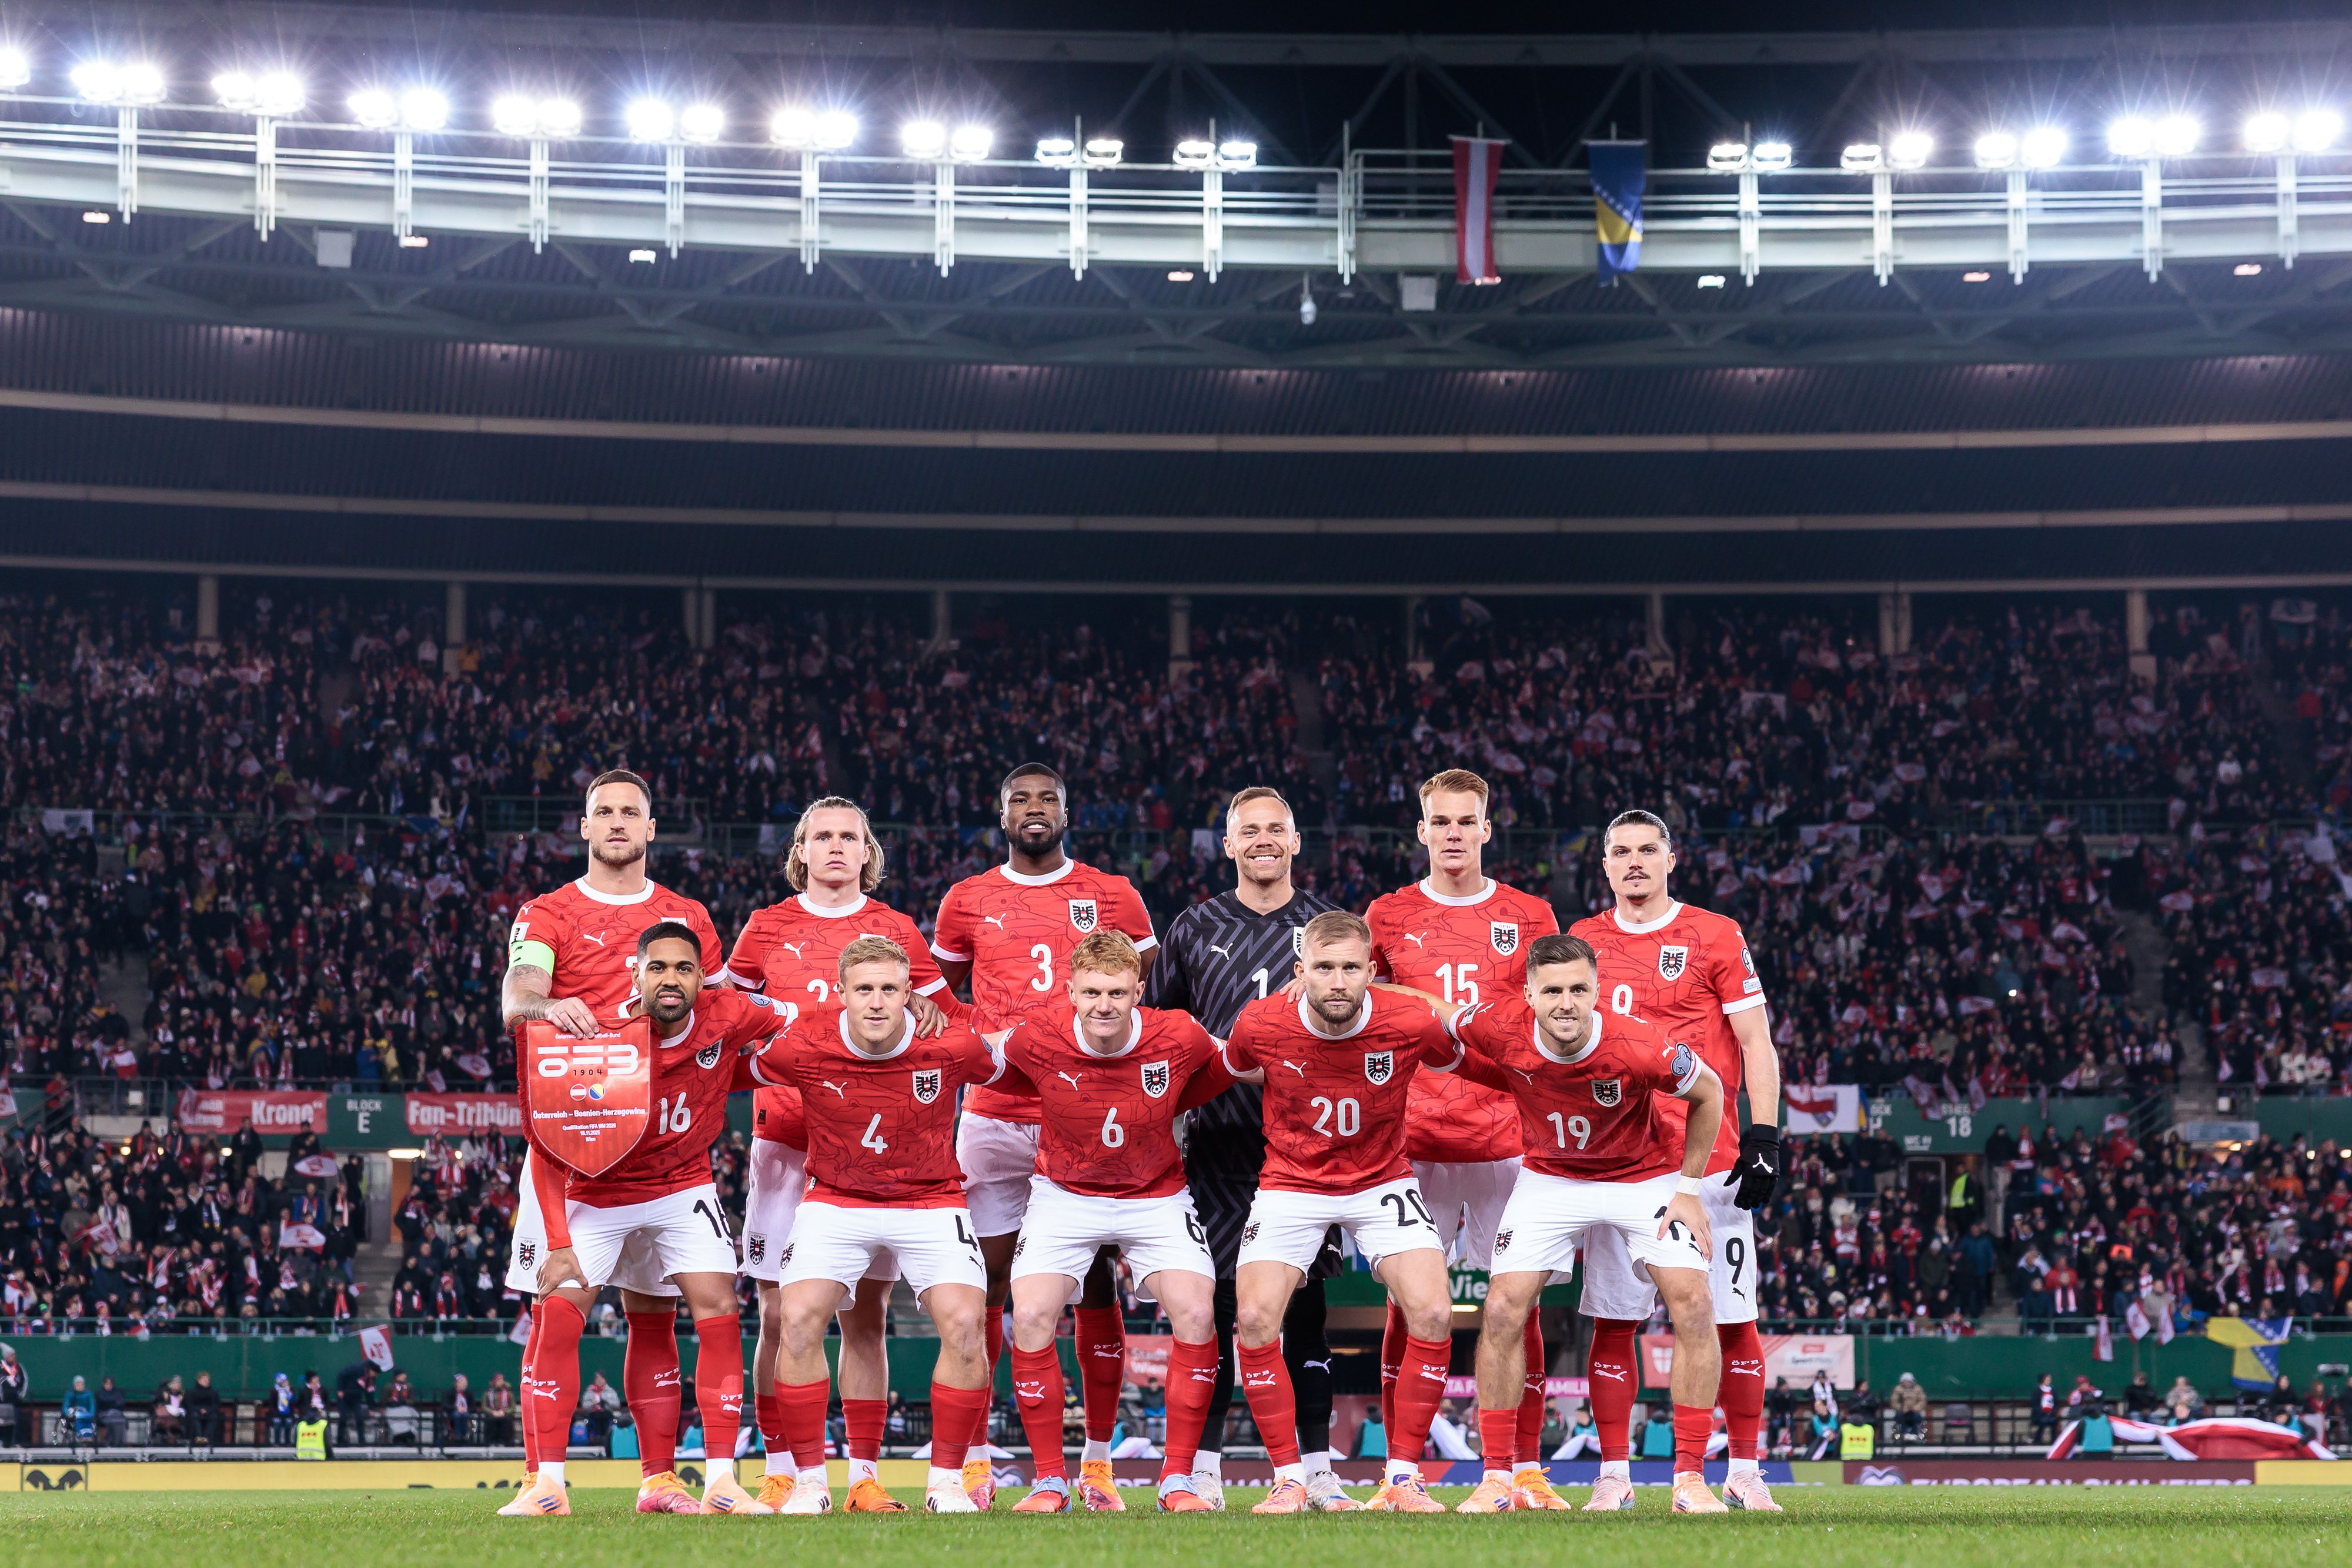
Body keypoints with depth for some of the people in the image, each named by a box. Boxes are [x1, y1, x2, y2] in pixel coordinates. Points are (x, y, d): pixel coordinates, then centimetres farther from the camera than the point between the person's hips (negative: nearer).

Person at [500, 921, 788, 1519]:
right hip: (596, 1194, -1)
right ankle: (547, 1486, -7)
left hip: (684, 1187, 2)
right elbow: (547, 1152, -17)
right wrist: (559, 1243, -22)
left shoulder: (727, 1018, -19)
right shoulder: (598, 1039, -25)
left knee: (719, 1314, -11)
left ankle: (721, 1481, -7)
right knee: (558, 1316, -13)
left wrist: (726, 1073, -7)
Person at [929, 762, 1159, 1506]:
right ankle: (971, 1458, 7)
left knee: (1096, 1282, 1)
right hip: (995, 1118, 0)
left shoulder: (1113, 897, 7)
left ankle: (1099, 1454, 8)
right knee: (986, 1280, 0)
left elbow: (1142, 994, 15)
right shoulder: (968, 902, 9)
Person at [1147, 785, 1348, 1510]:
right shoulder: (1195, 929, 9)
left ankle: (1316, 1467, 7)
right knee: (1215, 1301, -1)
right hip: (1219, 1142, 0)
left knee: (1305, 1302, 1)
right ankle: (1202, 1467, 4)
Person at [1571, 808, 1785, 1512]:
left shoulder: (1715, 937, 1)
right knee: (1612, 1320, 1)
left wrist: (1765, 1137, -9)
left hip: (1707, 1158, -2)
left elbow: (1755, 1044, 0)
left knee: (1731, 1318, 0)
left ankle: (1745, 1472, 10)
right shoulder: (1582, 943, 11)